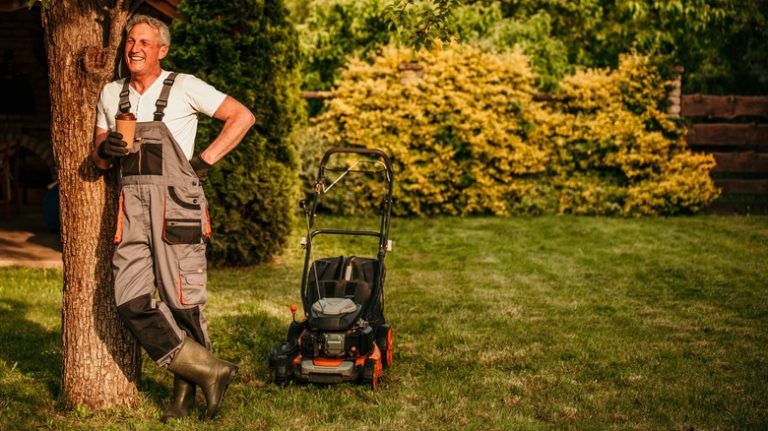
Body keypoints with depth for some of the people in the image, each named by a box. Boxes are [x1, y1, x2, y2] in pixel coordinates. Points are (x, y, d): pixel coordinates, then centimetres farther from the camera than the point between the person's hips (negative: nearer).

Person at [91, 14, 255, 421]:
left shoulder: (183, 87, 0)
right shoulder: (111, 94, 16)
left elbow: (242, 116, -2)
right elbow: (99, 157, 21)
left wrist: (204, 161, -6)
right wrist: (104, 149, -4)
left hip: (175, 200, -5)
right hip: (131, 203, 5)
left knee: (181, 297, -4)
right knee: (131, 299, -6)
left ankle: (186, 389, 13)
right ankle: (208, 371, 3)